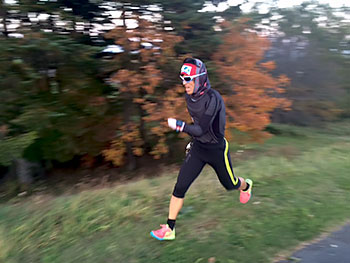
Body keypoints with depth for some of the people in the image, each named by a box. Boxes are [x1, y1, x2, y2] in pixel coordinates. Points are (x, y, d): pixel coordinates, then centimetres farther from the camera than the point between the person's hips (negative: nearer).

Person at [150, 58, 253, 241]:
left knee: (229, 184, 19)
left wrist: (178, 126, -29)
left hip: (216, 150, -5)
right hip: (197, 148, 6)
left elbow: (201, 129, -29)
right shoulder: (189, 96, -3)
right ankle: (169, 229, 9)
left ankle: (246, 186, 57)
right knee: (180, 187, -3)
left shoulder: (213, 98, -26)